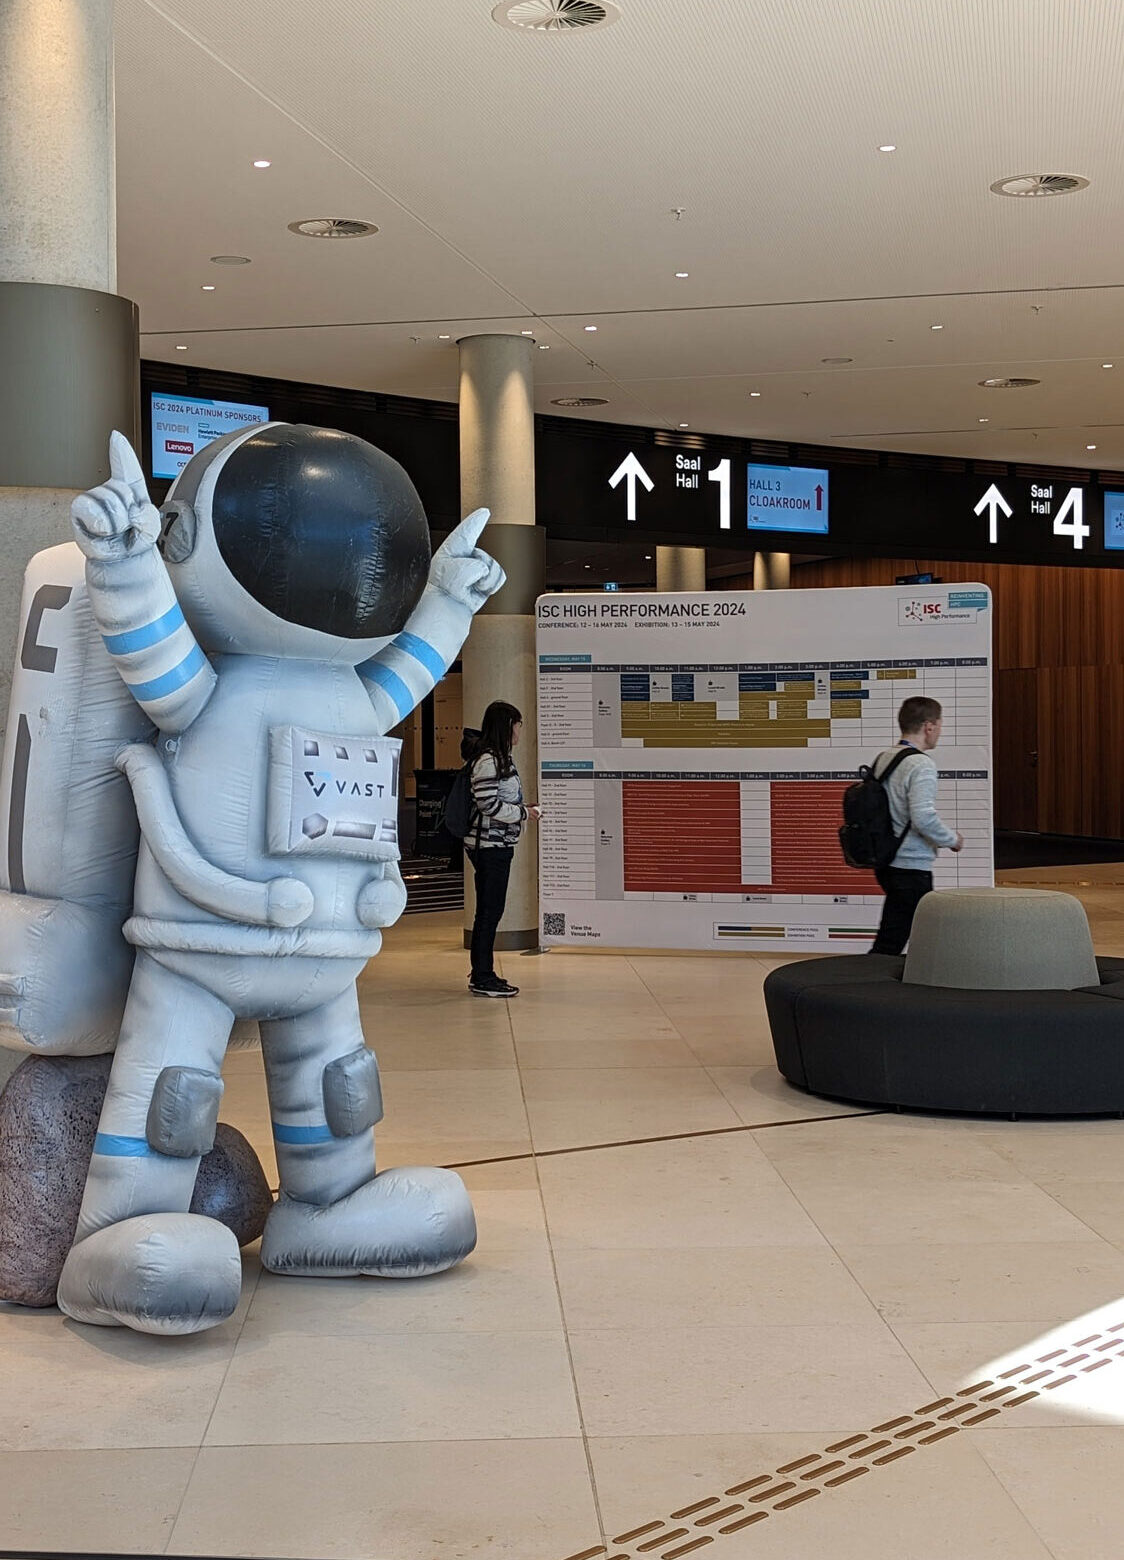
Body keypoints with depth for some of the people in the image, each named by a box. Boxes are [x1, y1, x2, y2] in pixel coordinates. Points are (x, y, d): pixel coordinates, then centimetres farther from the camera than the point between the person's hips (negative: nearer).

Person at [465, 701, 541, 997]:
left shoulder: (501, 758, 15)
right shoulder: (487, 761, -16)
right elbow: (488, 804, -21)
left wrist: (524, 809, 9)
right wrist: (524, 813, -12)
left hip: (499, 845, 10)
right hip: (489, 846, -10)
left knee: (489, 910, 13)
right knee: (490, 910, -6)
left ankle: (481, 974, 20)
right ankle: (483, 979, -1)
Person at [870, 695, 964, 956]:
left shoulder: (883, 759, 9)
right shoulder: (921, 765, -17)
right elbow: (923, 817, -26)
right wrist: (952, 839, -7)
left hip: (886, 863, 9)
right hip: (911, 867, -9)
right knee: (888, 944, -3)